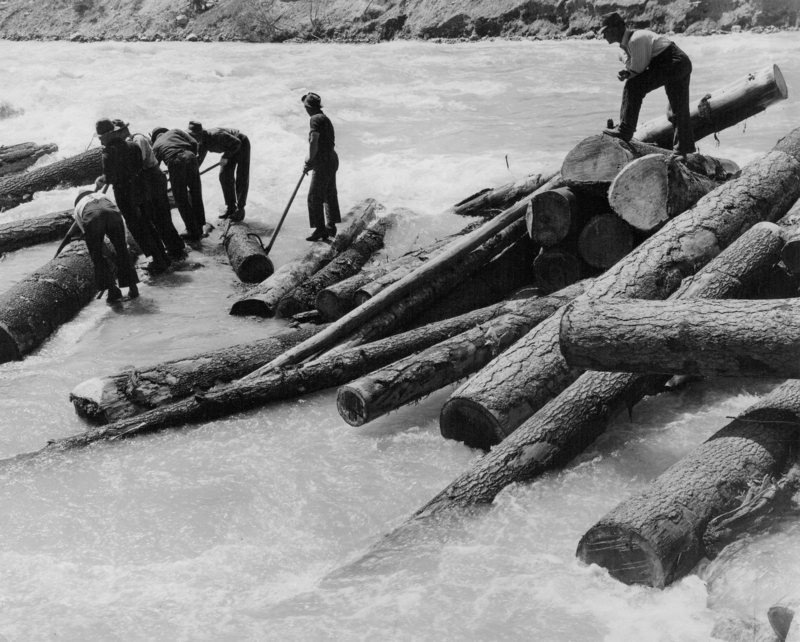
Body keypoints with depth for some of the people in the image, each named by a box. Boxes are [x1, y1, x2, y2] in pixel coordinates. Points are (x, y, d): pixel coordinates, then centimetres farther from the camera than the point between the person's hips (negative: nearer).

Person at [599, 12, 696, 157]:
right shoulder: (625, 42, 9)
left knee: (633, 86, -17)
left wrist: (626, 73, 1)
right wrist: (627, 72, -9)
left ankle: (625, 130, -17)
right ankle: (685, 147, 32)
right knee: (679, 108, 19)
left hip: (673, 63, -10)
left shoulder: (636, 40, -21)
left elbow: (638, 69, -17)